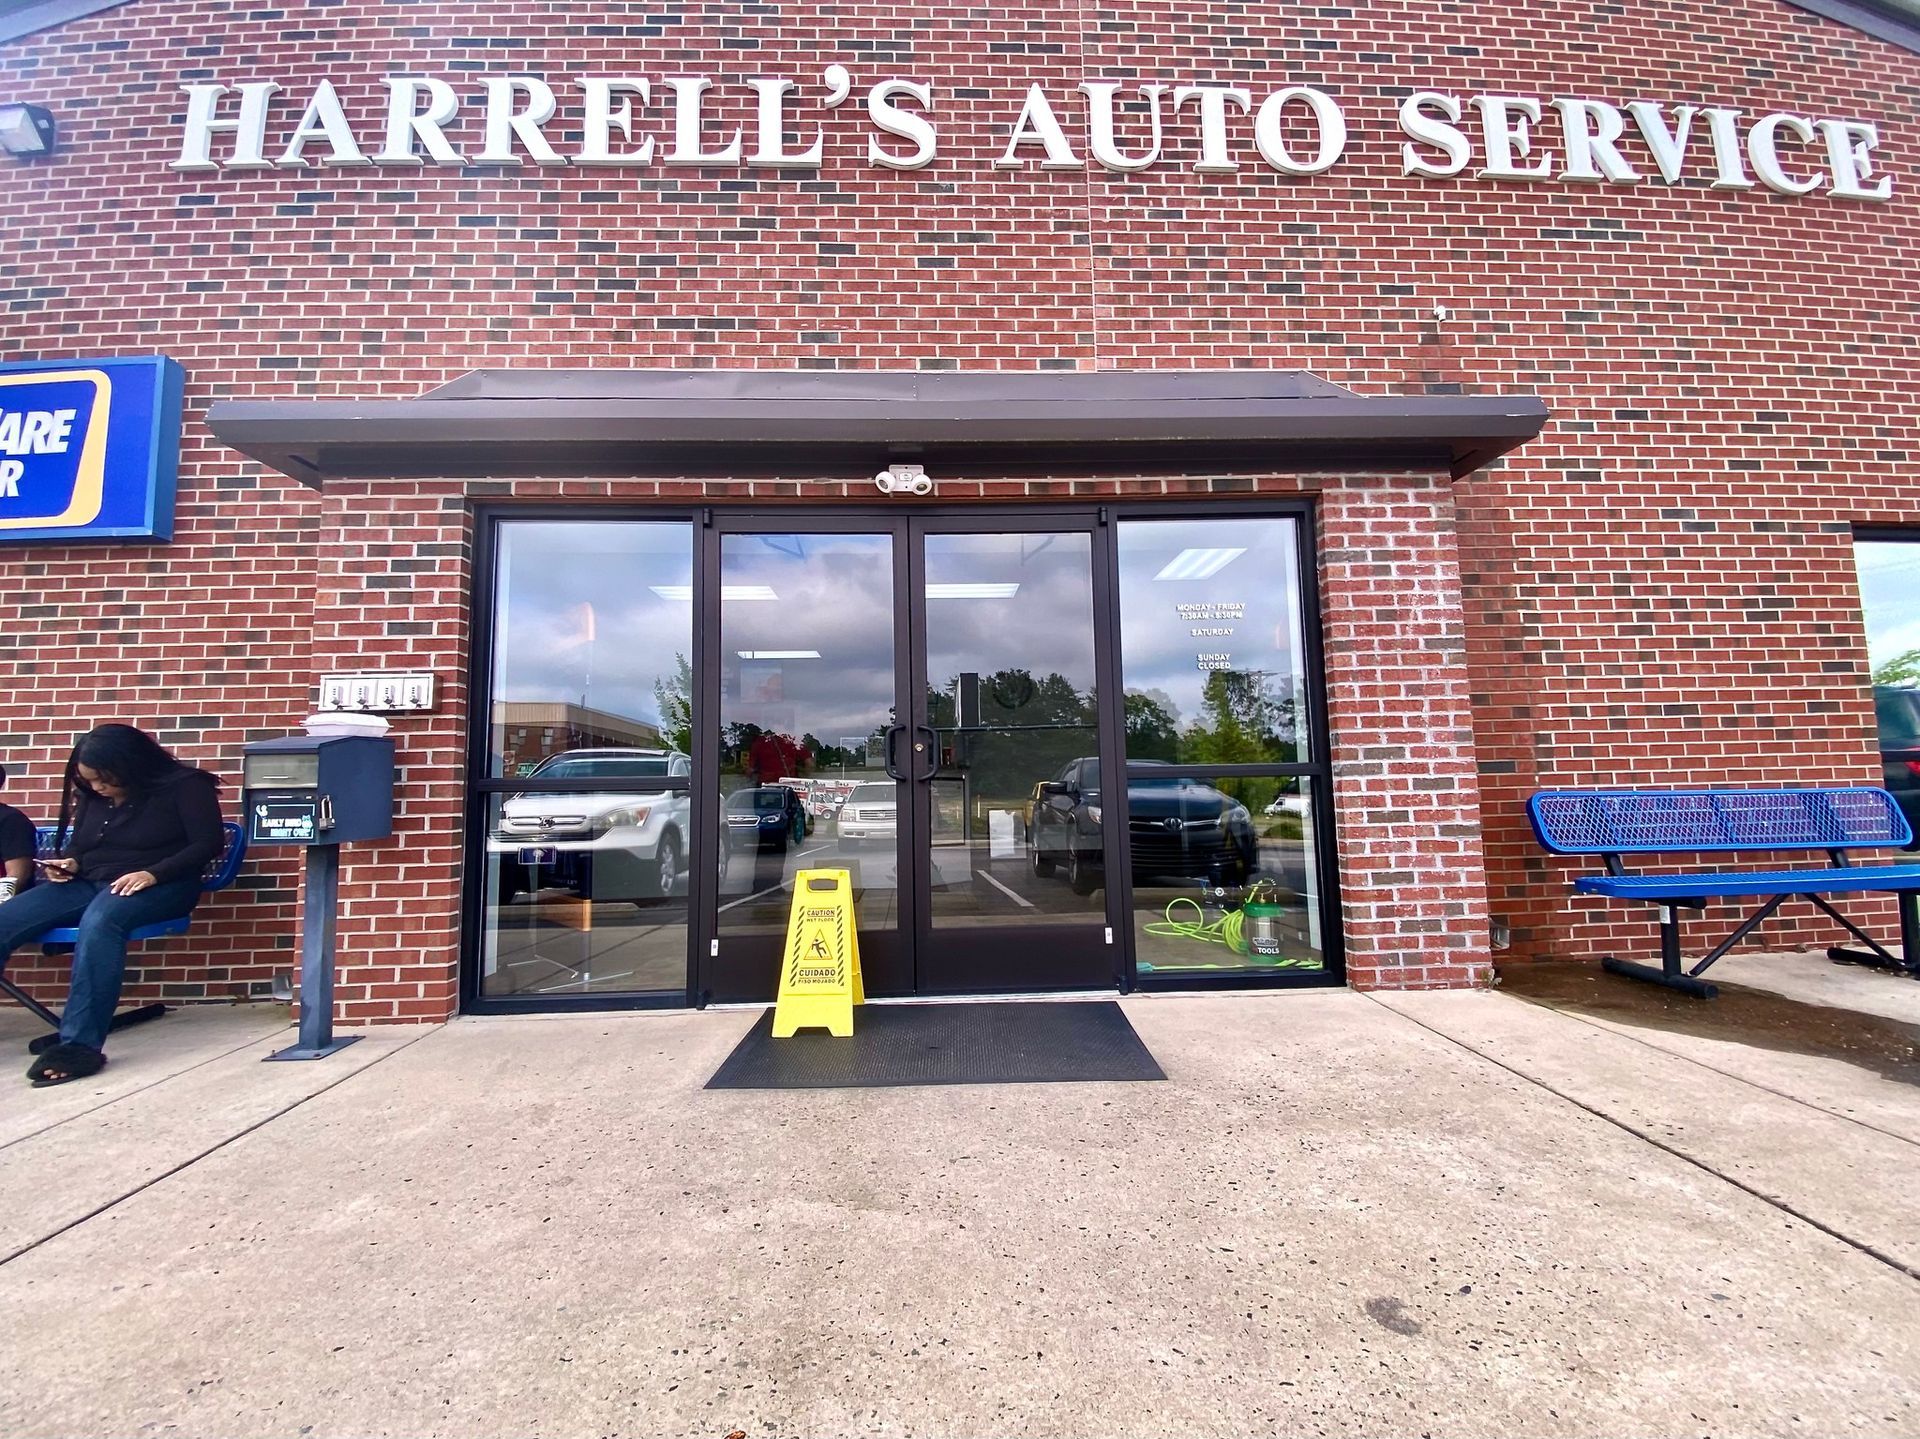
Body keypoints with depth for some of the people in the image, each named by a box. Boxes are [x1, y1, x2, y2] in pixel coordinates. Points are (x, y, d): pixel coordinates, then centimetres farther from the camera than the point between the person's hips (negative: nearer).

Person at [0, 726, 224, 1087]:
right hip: (87, 883, 7)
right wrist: (69, 862, 2)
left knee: (99, 921, -39)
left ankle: (81, 1045, -40)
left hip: (158, 887, -7)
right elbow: (78, 843, 26)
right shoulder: (90, 795, 15)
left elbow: (208, 843, -11)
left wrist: (153, 874, -23)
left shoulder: (184, 785, -5)